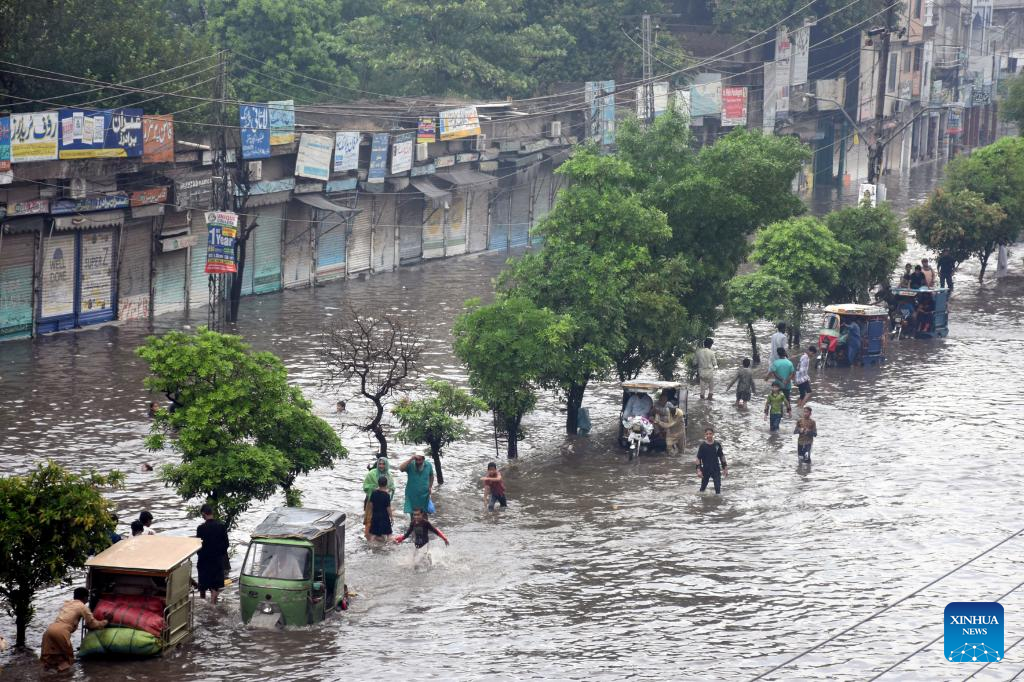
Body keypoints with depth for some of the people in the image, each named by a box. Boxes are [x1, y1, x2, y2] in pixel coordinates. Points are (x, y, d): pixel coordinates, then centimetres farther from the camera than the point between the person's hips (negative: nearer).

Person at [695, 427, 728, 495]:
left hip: (716, 469, 1)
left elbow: (722, 457, 7)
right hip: (706, 470, -1)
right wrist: (698, 470, -11)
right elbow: (698, 458, -4)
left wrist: (725, 468, 7)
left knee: (718, 487, -6)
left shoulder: (717, 444, -2)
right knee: (703, 487, 13)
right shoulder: (703, 446, -7)